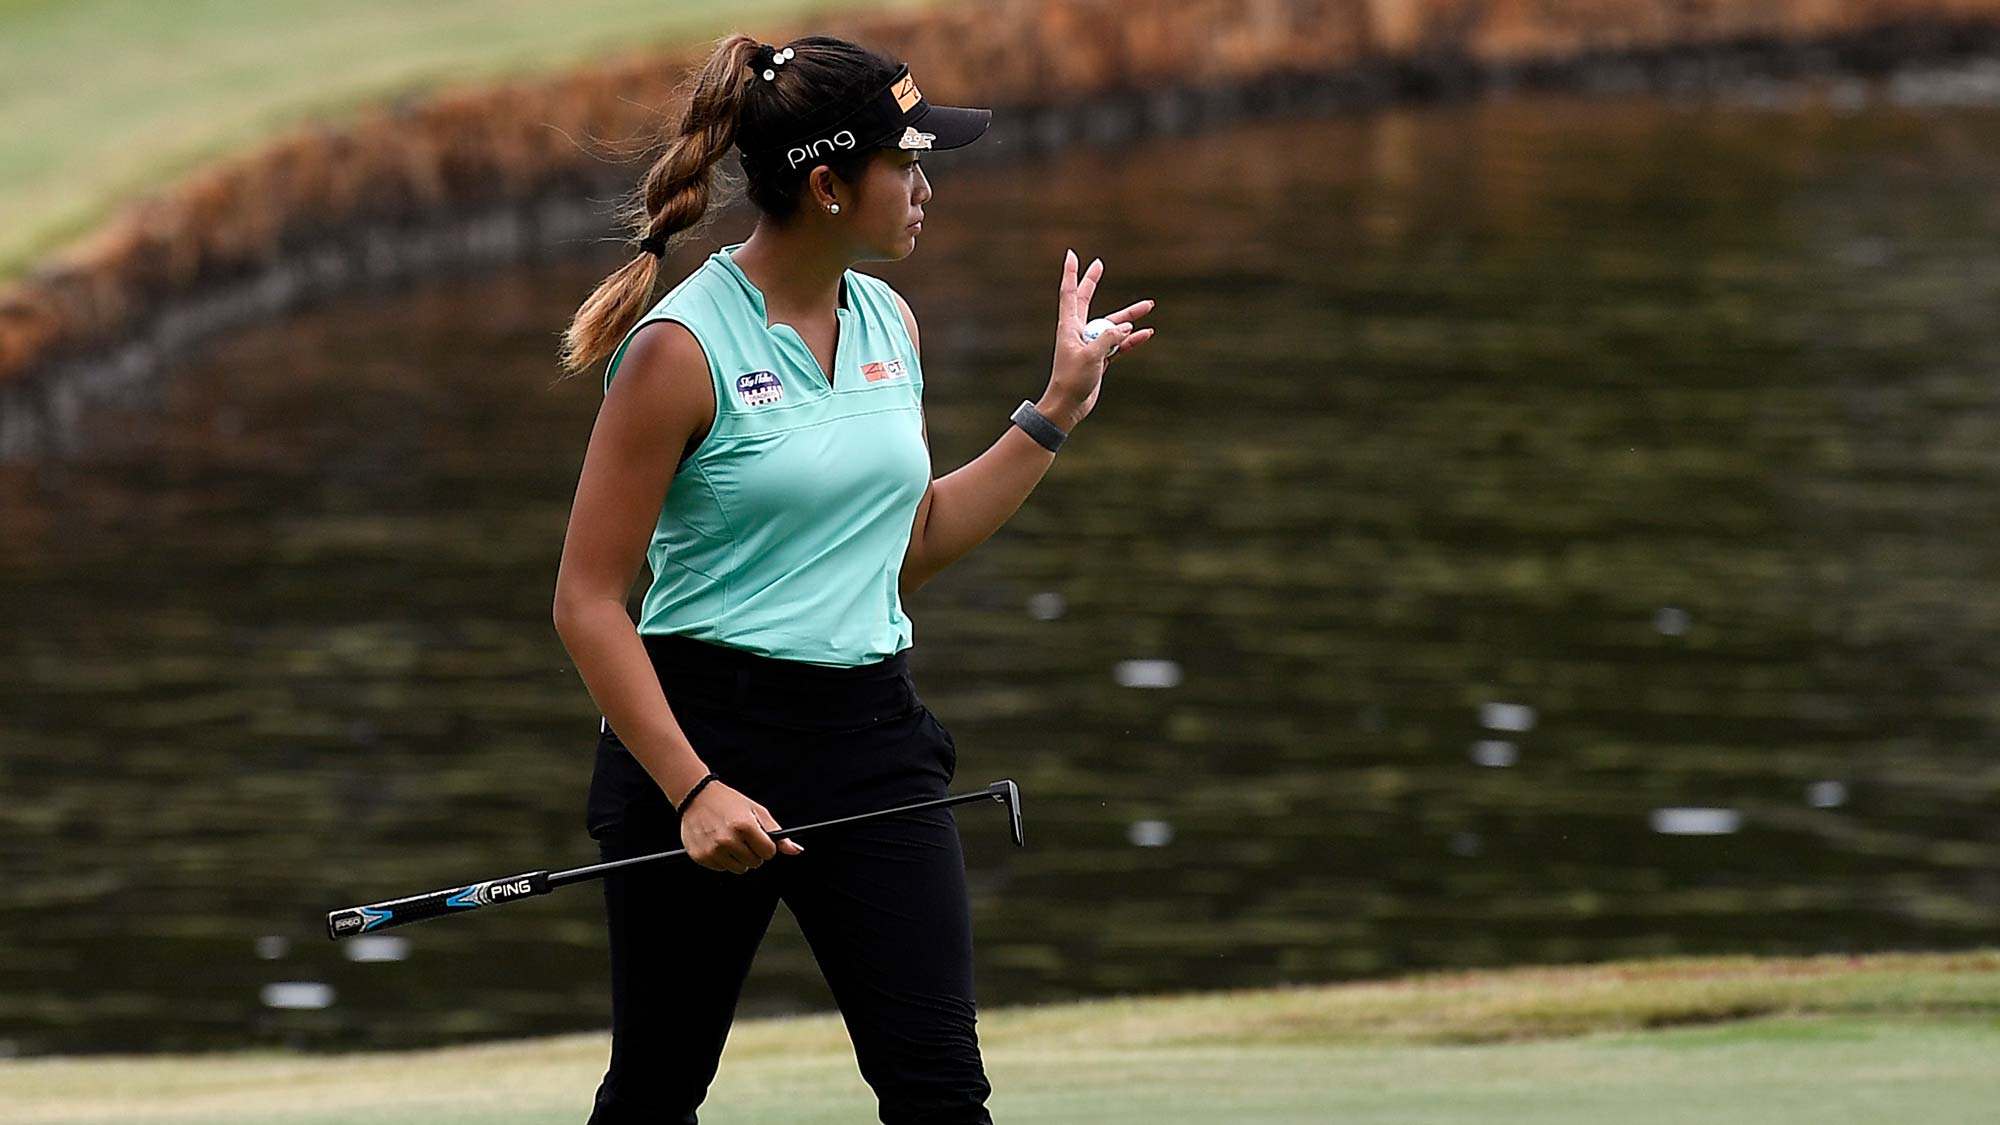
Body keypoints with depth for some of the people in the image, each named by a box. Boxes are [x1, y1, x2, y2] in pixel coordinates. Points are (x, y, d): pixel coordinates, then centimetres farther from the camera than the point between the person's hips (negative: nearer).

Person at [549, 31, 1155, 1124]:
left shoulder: (890, 323, 8)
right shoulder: (682, 347, -13)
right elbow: (588, 601, -13)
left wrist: (1054, 413, 15)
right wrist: (693, 790, -20)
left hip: (874, 737, 5)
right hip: (702, 734, -5)